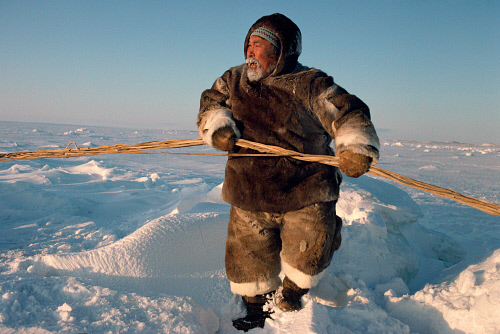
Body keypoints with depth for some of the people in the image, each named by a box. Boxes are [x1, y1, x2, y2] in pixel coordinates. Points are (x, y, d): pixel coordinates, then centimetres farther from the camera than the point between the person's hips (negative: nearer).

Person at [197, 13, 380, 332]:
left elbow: (349, 115, -11)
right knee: (247, 260, 11)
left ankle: (290, 297, 33)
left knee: (308, 258, -2)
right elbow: (211, 105, 14)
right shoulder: (233, 80, 6)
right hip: (248, 198, 4)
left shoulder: (311, 85, -9)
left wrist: (356, 149, -29)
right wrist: (218, 127, -8)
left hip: (304, 196, -3)